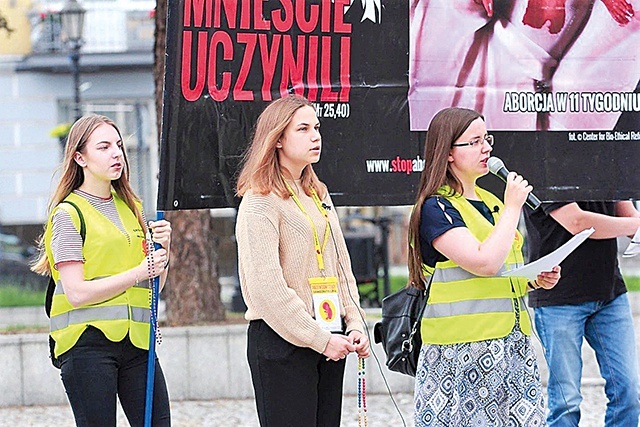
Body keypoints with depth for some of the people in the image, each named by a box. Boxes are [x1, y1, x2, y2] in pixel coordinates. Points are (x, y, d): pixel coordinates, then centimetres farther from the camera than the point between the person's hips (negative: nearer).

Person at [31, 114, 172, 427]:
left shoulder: (131, 208, 18)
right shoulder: (68, 213, -2)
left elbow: (155, 286, 19)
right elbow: (77, 292, -11)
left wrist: (162, 248, 0)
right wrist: (138, 273, -15)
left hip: (136, 340, 6)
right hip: (88, 341, -6)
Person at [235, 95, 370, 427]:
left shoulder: (318, 195, 16)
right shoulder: (260, 201, -10)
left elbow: (341, 267, 18)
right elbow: (267, 287, -17)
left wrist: (355, 323, 3)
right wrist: (318, 339, -16)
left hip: (329, 342, 8)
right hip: (282, 340, -8)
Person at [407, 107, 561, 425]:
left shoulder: (491, 203, 17)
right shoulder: (436, 208, -8)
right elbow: (485, 263, -22)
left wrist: (537, 279, 8)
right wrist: (512, 207, -12)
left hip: (513, 347, 7)